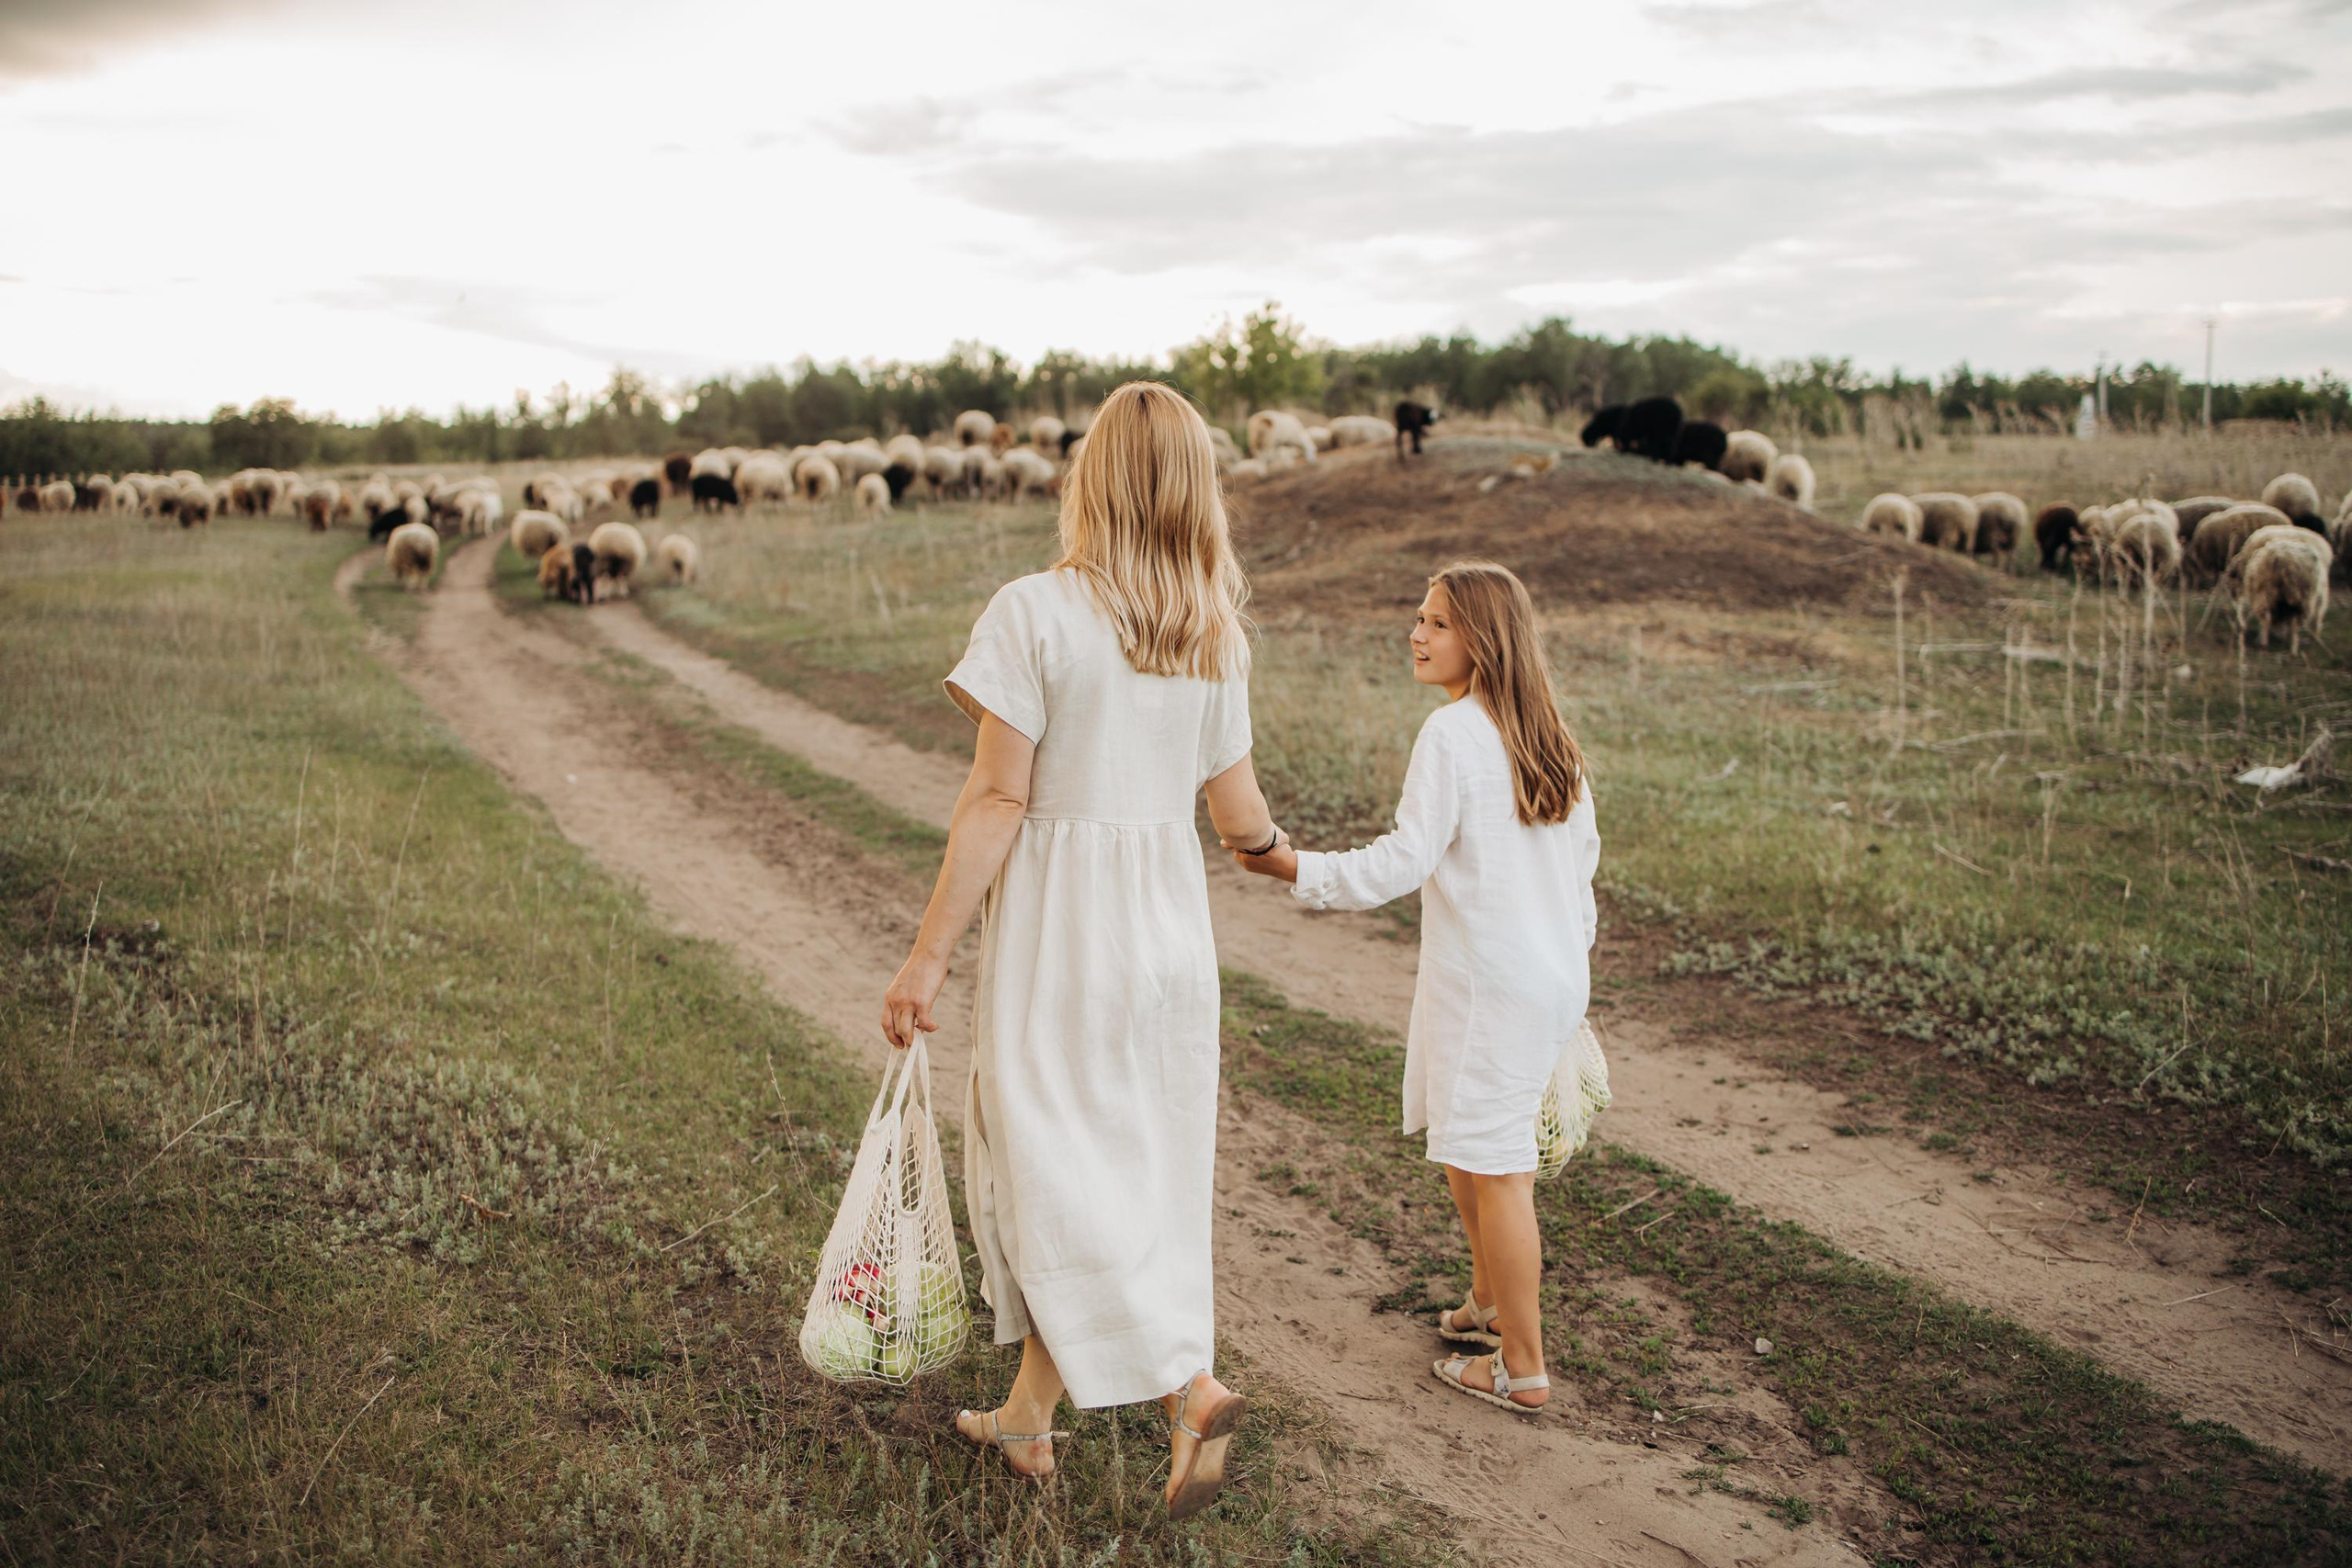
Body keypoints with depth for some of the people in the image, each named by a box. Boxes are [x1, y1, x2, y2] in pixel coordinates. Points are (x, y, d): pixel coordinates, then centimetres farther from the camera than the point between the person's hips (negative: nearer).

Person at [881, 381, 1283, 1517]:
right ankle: (1029, 1415, 30)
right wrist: (1278, 847, 30)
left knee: (1060, 1178, 5)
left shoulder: (1033, 613, -15)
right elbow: (1238, 812, 6)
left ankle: (1190, 1390, -7)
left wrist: (928, 956, -10)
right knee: (1144, 1165, 15)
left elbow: (998, 800, -16)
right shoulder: (1215, 634, 1)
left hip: (1056, 933, -6)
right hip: (1171, 928, 6)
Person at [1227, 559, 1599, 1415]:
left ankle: (1522, 1367, 9)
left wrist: (1295, 867, -19)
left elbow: (1406, 860, -23)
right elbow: (1583, 844, 14)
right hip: (1553, 973, 9)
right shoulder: (1545, 732, 8)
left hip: (1489, 982, -9)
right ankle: (1491, 1301, 39)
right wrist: (1569, 942, 24)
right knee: (1465, 1141, 24)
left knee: (1492, 1163, 0)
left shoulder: (1453, 733, -17)